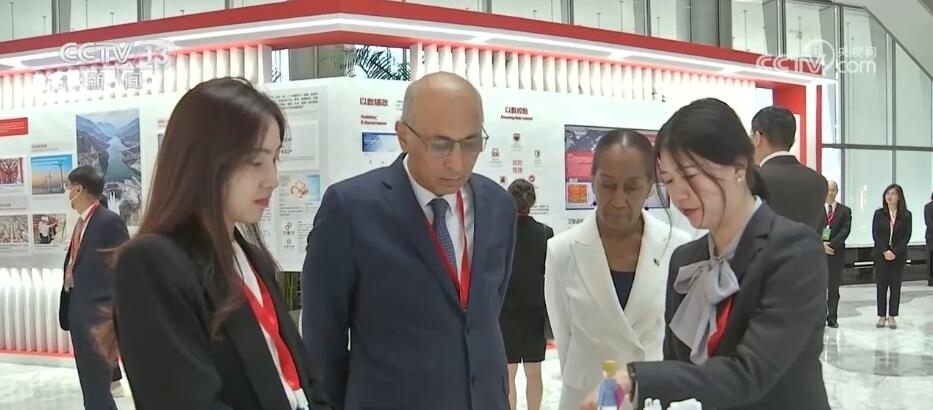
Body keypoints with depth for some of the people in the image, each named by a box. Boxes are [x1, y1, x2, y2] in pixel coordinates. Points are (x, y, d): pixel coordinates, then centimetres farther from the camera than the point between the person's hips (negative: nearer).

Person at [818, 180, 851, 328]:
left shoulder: (845, 211, 7)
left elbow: (845, 231, -4)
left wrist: (831, 244, -15)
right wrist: (821, 244, -14)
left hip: (836, 252, 0)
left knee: (834, 287, 3)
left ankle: (832, 318, 9)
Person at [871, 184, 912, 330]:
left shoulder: (906, 215, 0)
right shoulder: (879, 213, 1)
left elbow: (906, 236, -4)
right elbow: (875, 234, -3)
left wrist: (894, 252, -15)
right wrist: (885, 251, -14)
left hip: (898, 255, 0)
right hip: (881, 254, 0)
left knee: (895, 285, 3)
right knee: (881, 285, 2)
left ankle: (892, 316, 8)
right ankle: (882, 316, 8)